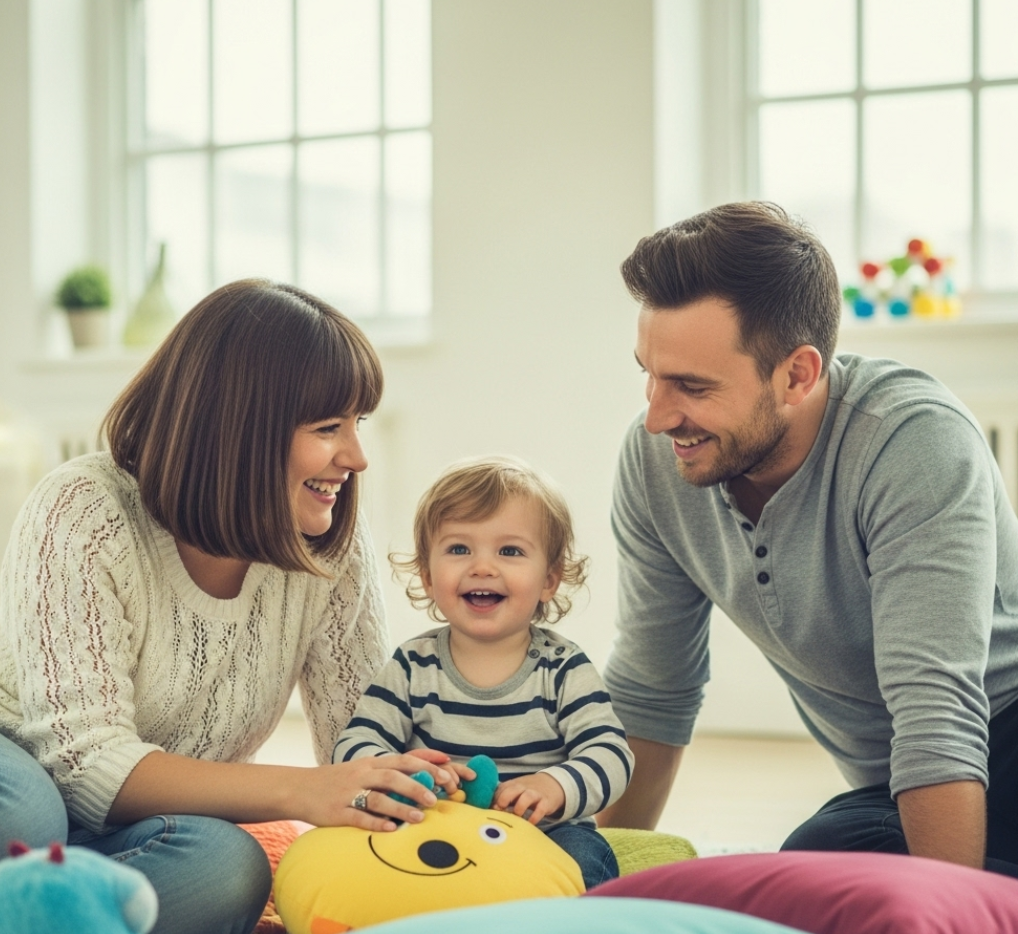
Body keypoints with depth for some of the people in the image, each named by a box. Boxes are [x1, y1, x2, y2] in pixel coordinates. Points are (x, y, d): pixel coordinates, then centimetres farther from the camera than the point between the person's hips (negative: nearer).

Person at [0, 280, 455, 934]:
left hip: (157, 833, 5)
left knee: (227, 868, -31)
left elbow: (368, 738, -3)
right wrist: (298, 791, -38)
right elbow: (84, 759, -26)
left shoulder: (332, 543, -4)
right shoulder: (85, 515, -19)